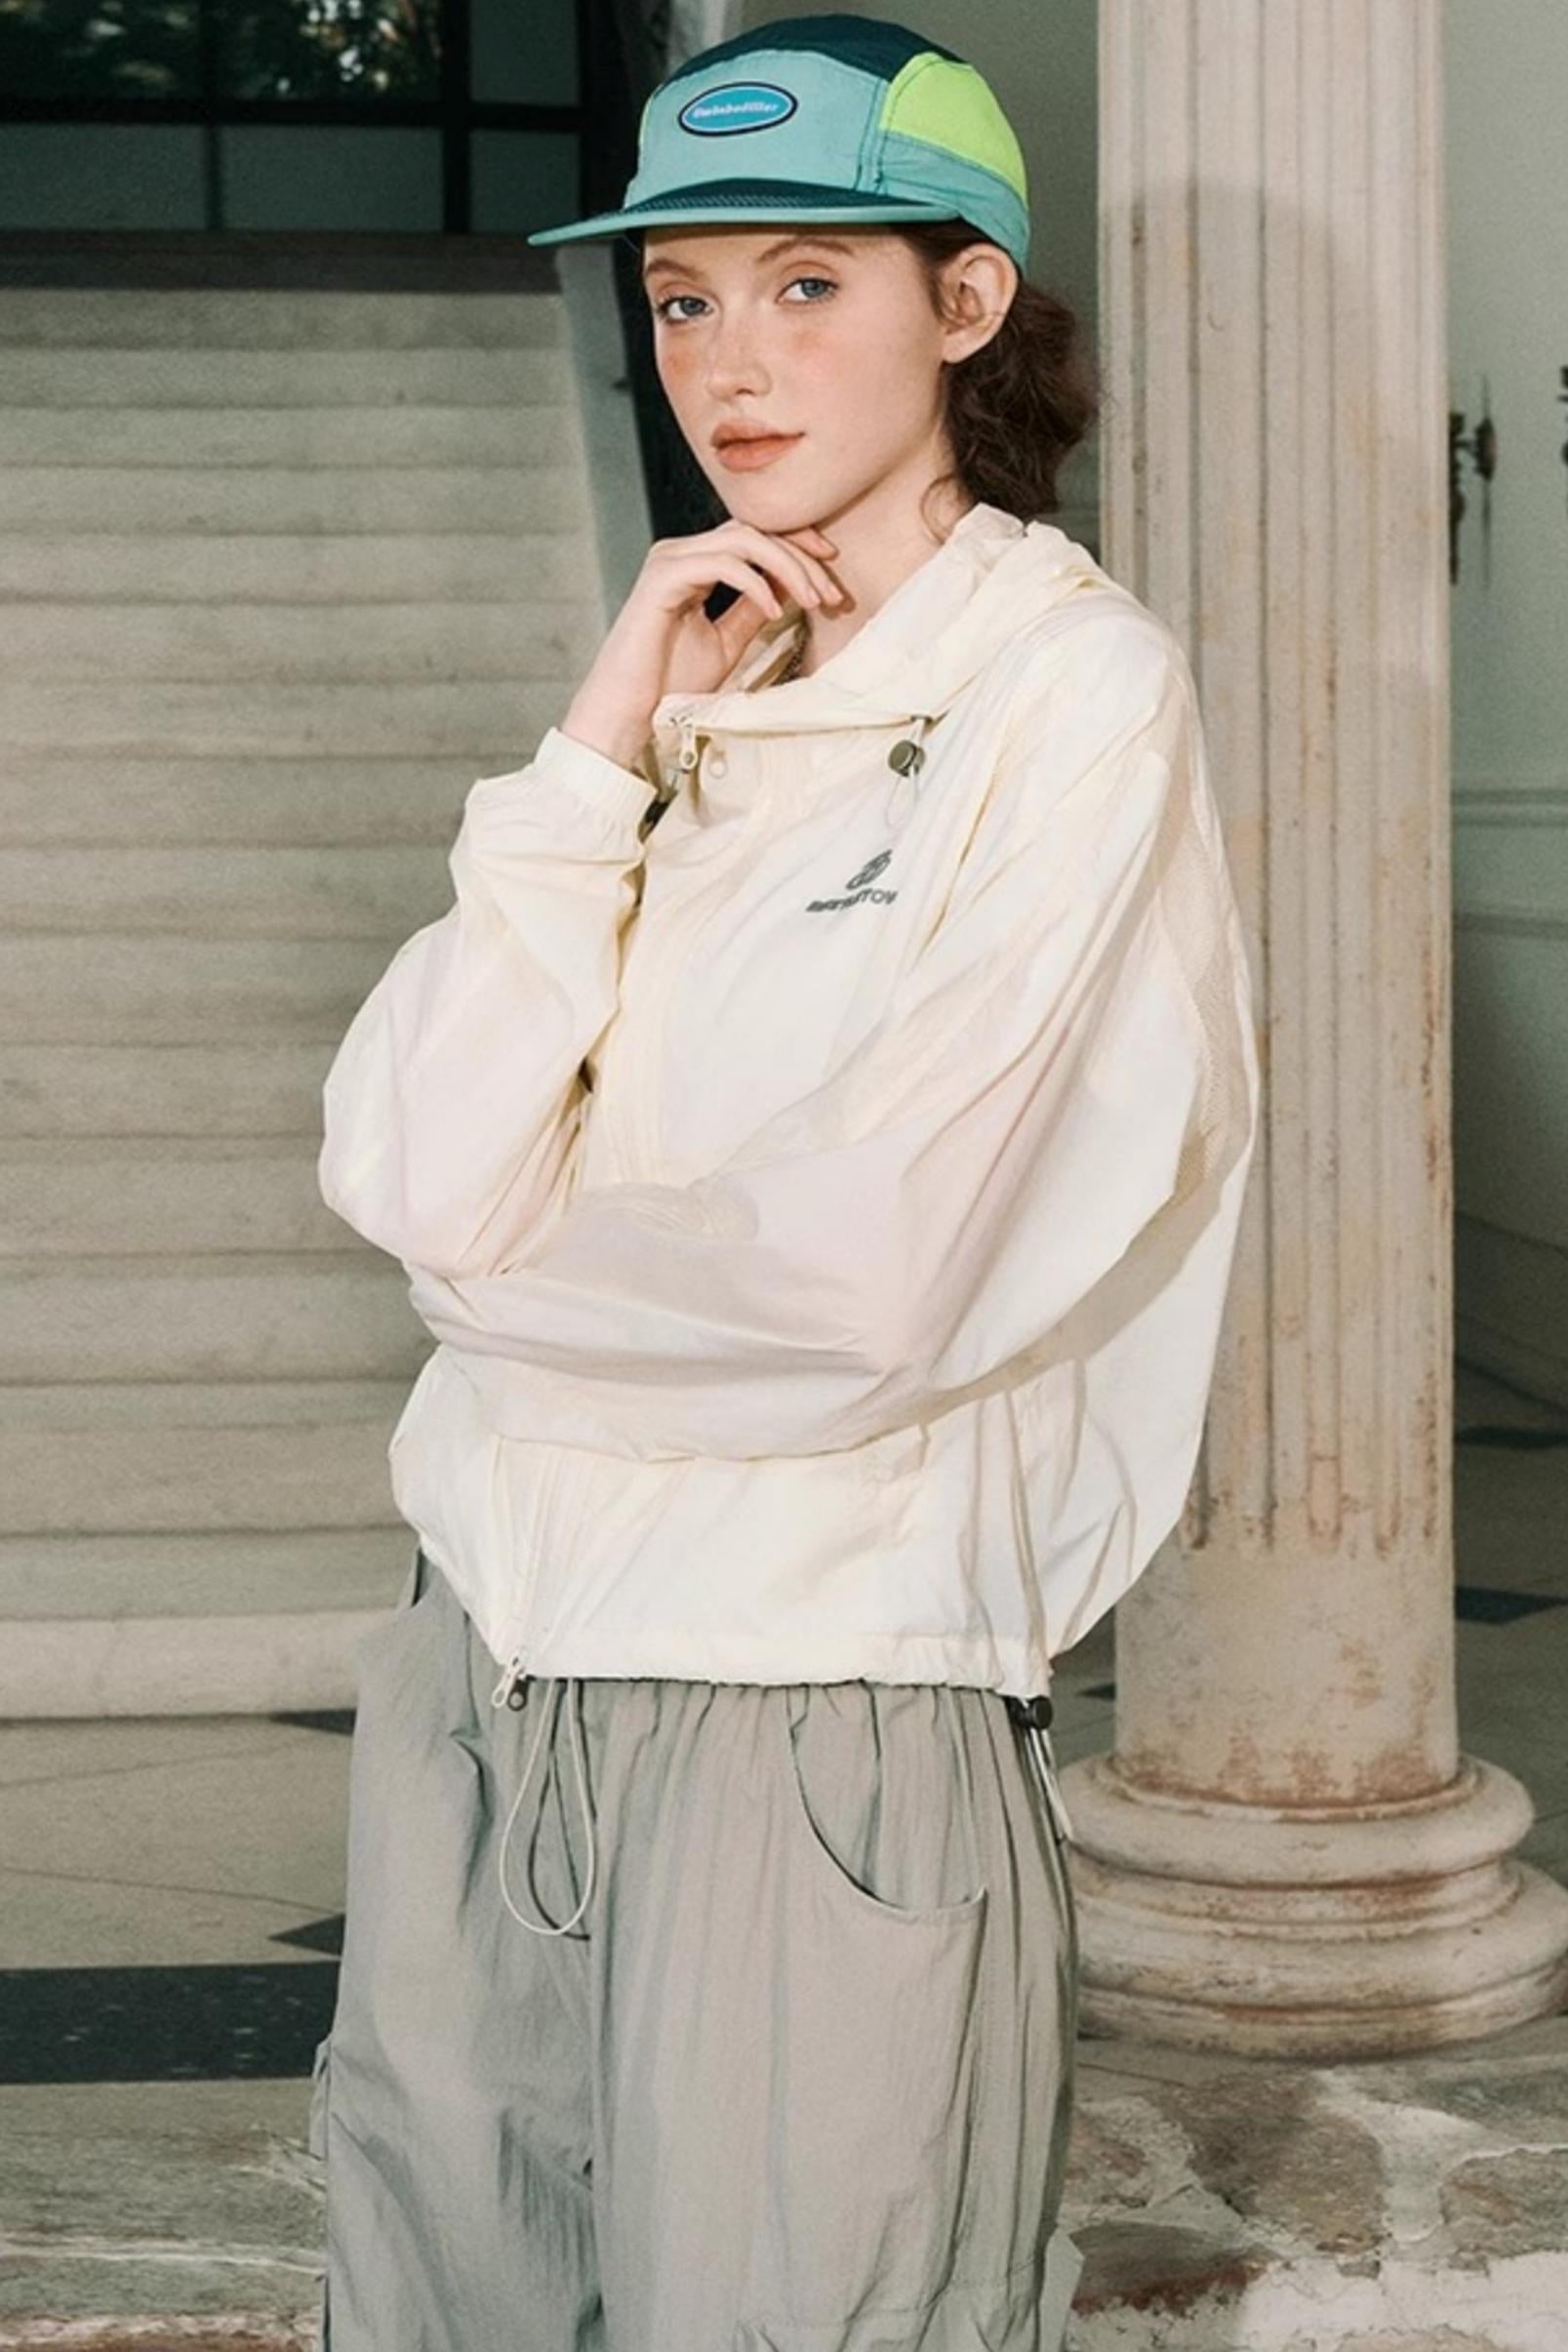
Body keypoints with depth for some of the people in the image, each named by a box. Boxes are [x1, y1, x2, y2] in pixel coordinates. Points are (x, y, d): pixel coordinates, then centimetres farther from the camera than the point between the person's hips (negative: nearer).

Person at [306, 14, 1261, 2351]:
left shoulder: (1074, 684, -6)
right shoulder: (679, 690, 11)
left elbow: (862, 1278, -15)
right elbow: (405, 1175, -2)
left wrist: (523, 1260, 1)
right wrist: (604, 754, -7)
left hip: (820, 1706, -5)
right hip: (485, 1668, 6)